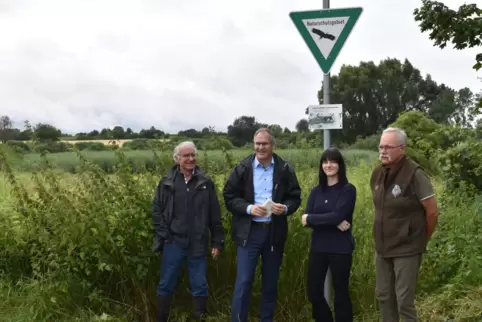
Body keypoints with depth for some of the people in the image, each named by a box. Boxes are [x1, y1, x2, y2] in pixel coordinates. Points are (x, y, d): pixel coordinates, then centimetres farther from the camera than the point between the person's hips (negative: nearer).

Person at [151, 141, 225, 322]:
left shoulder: (205, 183, 1)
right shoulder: (167, 183, 0)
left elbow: (215, 215, 3)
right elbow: (156, 210, 4)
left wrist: (217, 242, 1)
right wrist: (163, 236, -5)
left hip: (198, 245, 0)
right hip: (173, 243, 0)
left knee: (200, 286, 8)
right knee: (166, 285, 9)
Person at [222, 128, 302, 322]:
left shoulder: (285, 169, 0)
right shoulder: (242, 168, -3)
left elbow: (295, 197, 5)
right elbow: (229, 197, -2)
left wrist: (285, 208, -17)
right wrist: (248, 208, -18)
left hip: (274, 232, 2)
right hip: (249, 232, -2)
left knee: (270, 282, 13)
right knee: (243, 282, -2)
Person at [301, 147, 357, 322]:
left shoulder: (348, 190, -6)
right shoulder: (316, 191, 8)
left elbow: (337, 215, -18)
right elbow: (306, 220, -4)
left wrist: (310, 218, -10)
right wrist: (333, 222, -16)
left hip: (340, 249, -4)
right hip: (318, 247, 5)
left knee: (341, 293, 6)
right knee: (314, 292, 8)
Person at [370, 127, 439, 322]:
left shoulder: (414, 174, -18)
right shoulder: (378, 174, 2)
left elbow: (432, 212, -13)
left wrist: (422, 241, -1)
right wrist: (385, 236, 16)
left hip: (406, 250, -7)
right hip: (382, 248, 7)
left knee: (404, 302, -2)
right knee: (384, 296, 15)